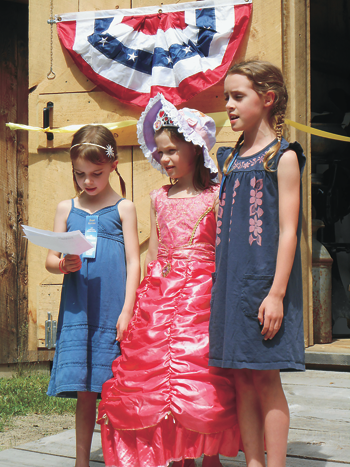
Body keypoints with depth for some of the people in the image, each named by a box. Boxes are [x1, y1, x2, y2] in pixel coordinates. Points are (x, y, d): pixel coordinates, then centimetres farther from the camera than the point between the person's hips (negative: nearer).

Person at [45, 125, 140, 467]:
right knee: (83, 391, 3)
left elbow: (133, 262, 1)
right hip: (77, 311, 2)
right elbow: (50, 259, 12)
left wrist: (127, 310, -8)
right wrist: (62, 264, -12)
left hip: (113, 311, -2)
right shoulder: (66, 208, 12)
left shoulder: (123, 208, 5)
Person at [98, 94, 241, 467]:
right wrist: (141, 296, 13)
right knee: (158, 372, 2)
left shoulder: (215, 196, 0)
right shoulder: (158, 198, 13)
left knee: (204, 377, -6)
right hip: (161, 291, 4)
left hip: (203, 293, -4)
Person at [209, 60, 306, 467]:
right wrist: (220, 283, 13)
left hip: (263, 280, -6)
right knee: (242, 379, 7)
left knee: (265, 377, -2)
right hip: (229, 281, 6)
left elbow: (288, 231, -10)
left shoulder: (282, 156, -4)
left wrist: (276, 292, -16)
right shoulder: (228, 158, 14)